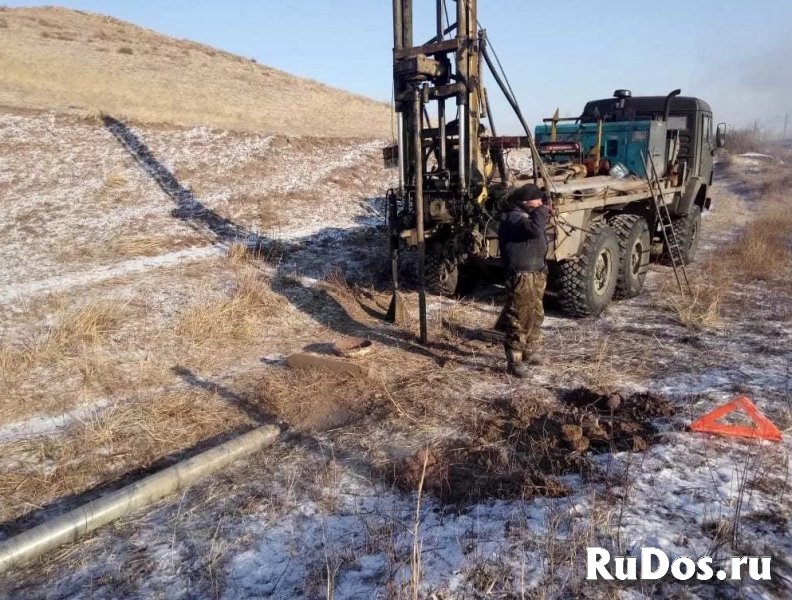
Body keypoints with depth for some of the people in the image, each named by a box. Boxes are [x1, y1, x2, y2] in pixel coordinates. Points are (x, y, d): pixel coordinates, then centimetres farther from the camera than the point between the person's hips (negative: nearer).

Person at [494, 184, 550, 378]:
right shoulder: (514, 217, -17)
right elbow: (534, 228, -34)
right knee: (519, 320, -8)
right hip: (522, 276, -11)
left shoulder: (526, 214, 17)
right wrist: (542, 210, -17)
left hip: (536, 274, 11)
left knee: (535, 316, 20)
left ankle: (528, 353, 33)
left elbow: (538, 233, 29)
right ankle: (514, 361, -3)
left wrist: (543, 212, 14)